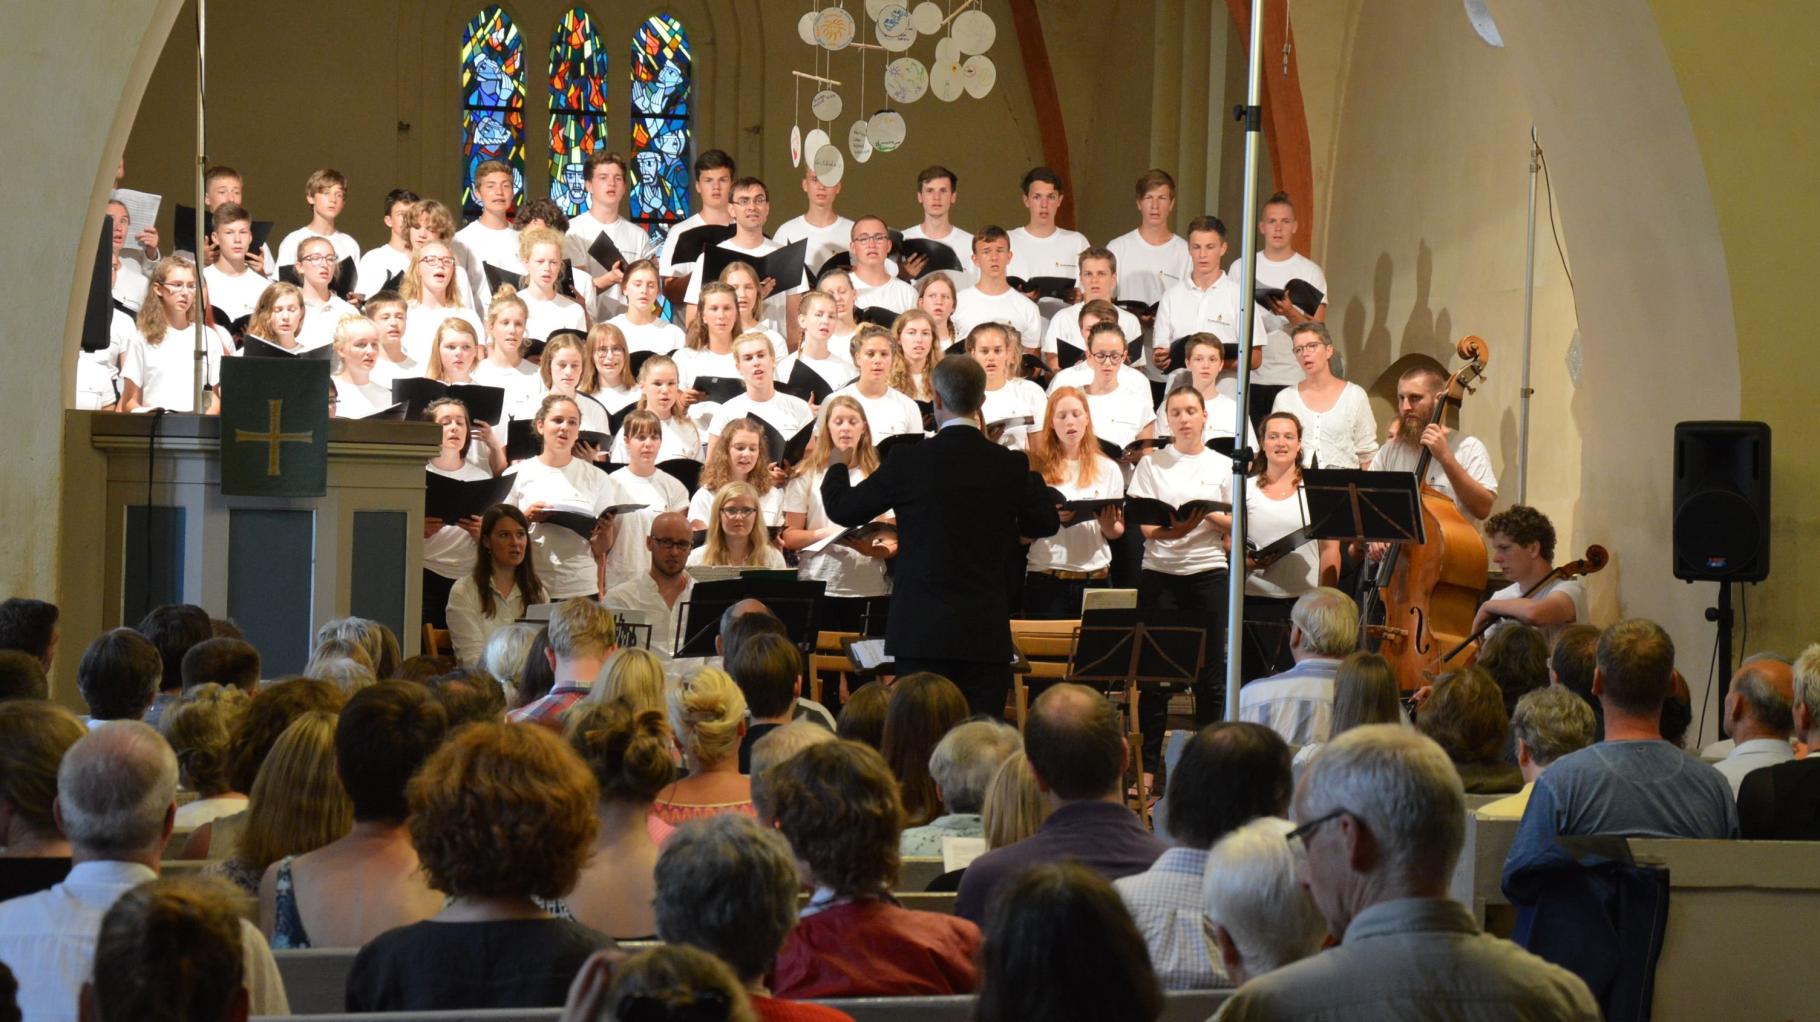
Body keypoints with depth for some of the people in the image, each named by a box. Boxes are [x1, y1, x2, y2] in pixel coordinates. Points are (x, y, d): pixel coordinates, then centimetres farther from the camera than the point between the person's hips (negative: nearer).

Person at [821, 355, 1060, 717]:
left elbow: (843, 508, 4)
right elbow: (1046, 524, 15)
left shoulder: (909, 462, -7)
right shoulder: (1010, 465, 0)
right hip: (987, 633, 2)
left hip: (923, 632, -2)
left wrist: (836, 467, 25)